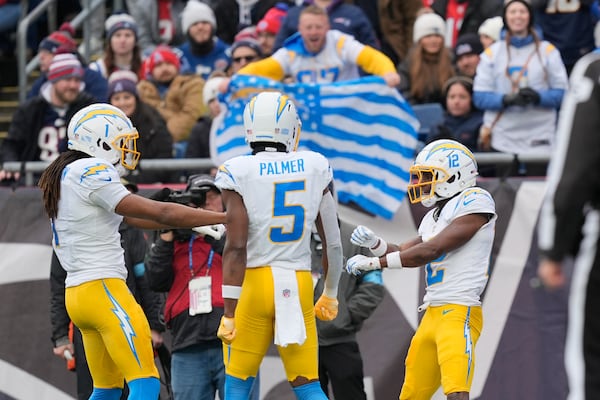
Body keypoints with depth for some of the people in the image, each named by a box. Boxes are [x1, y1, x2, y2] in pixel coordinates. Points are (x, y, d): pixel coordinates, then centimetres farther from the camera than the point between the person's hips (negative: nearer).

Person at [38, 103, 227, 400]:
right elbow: (158, 214, -14)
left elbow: (130, 218, 19)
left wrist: (194, 224, 15)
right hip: (103, 290, -10)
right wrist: (226, 218, -9)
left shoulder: (64, 177, 16)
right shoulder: (92, 173, -13)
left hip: (77, 293, 10)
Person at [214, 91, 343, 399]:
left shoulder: (239, 173, -8)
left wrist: (229, 313, -9)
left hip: (255, 282, -3)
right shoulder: (314, 168, 3)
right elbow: (332, 241, 8)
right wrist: (330, 294, 22)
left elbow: (236, 248, -13)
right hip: (299, 284, 3)